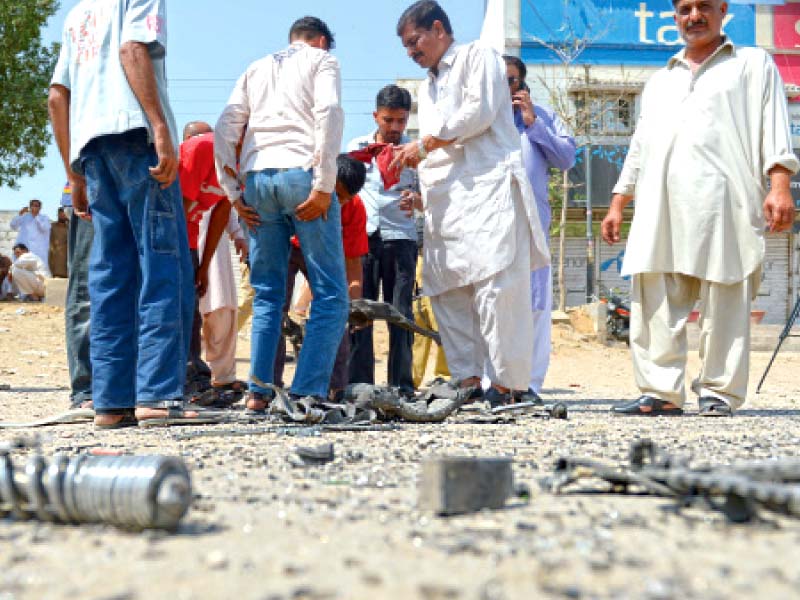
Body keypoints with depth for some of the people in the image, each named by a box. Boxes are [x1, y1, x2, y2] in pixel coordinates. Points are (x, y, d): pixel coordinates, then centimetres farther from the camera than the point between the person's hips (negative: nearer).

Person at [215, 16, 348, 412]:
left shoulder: (256, 68, 26)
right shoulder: (322, 60, 13)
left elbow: (225, 129, 14)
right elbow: (329, 113, -6)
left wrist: (232, 193, 12)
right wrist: (323, 186, -10)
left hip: (257, 178, 5)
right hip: (300, 173, -5)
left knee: (267, 293, 11)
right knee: (330, 293, -2)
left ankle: (259, 392, 3)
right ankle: (307, 393, -13)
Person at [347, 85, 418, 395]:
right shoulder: (356, 147, 12)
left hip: (400, 238, -1)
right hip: (362, 236, 1)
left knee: (400, 313, -2)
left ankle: (401, 385, 1)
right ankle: (359, 384, 1)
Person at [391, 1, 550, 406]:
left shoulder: (478, 57, 6)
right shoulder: (427, 87, 29)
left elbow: (479, 112, -10)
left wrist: (423, 145, -7)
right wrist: (409, 161, 9)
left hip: (486, 188, -9)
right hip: (443, 201, 9)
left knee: (495, 286, -15)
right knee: (446, 290, 1)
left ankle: (507, 383, -16)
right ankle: (468, 379, 2)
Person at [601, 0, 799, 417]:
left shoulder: (753, 65, 16)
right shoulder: (660, 82, 30)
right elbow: (639, 147, 29)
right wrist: (618, 202, 19)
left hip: (721, 199, -4)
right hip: (659, 207, 4)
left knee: (723, 301, -6)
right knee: (654, 302, -4)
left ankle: (719, 393, 0)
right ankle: (661, 393, -2)